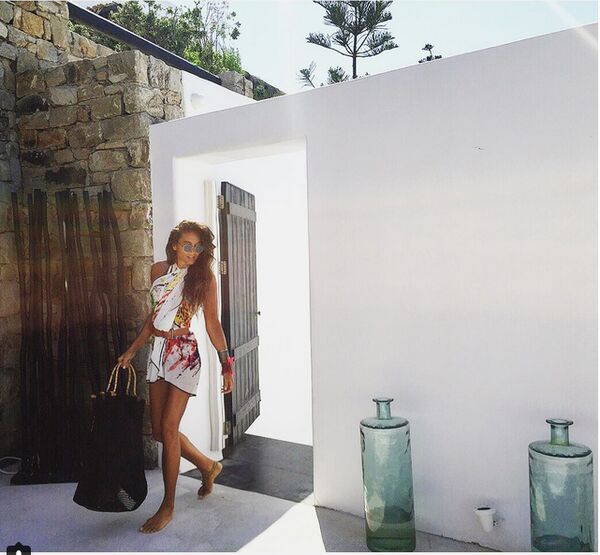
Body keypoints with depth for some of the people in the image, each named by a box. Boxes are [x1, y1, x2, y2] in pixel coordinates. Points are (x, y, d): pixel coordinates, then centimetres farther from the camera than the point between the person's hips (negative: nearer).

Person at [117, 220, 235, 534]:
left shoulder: (204, 277, -7)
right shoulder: (158, 270, 6)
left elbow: (212, 323, -6)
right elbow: (155, 314, 15)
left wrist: (226, 363, -11)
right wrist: (133, 350, 17)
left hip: (184, 355, -6)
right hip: (158, 352, 6)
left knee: (168, 428, -5)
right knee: (159, 431, 10)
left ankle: (168, 506, 13)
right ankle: (208, 466, 34)